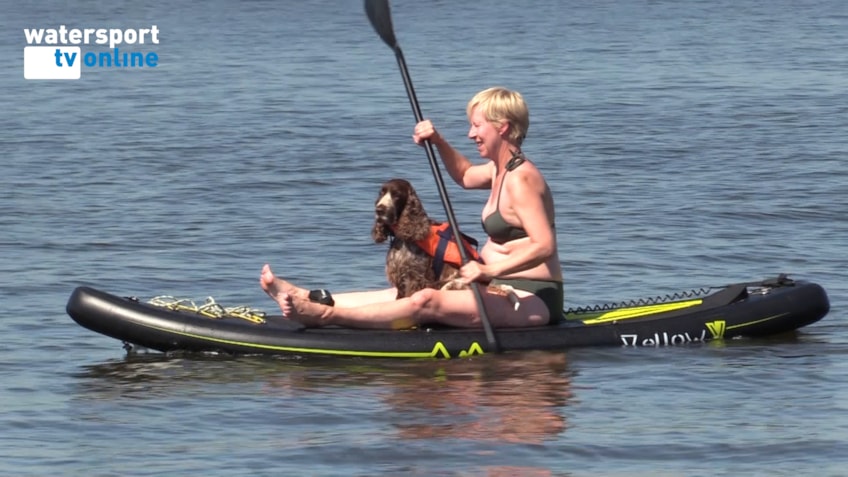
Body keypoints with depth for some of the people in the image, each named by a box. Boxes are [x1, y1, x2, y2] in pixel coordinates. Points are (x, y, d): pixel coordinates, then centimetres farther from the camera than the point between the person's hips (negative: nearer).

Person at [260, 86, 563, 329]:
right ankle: (307, 300, -4)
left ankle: (322, 315, -39)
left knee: (425, 302, -26)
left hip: (533, 301, -11)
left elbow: (545, 245, -27)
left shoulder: (521, 179, -16)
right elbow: (464, 175, 38)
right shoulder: (501, 170, 16)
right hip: (506, 290, 11)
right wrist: (438, 142, 20)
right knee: (402, 294, 2)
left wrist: (490, 270, -33)